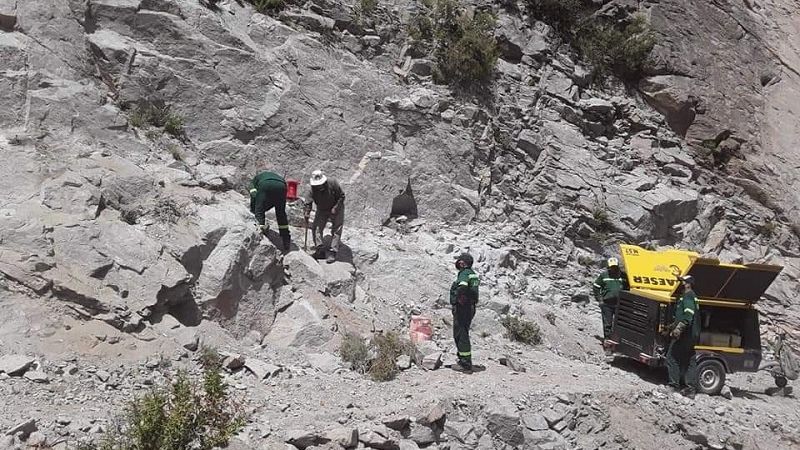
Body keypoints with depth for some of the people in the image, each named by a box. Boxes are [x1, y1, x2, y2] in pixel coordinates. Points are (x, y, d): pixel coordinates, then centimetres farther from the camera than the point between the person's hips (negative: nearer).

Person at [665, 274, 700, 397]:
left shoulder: (688, 296, -13)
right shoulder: (691, 296, 19)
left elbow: (688, 315, -26)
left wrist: (679, 328, -28)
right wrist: (674, 325, 33)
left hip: (683, 334, -10)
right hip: (691, 335, 10)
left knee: (672, 357, -4)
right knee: (689, 361, 10)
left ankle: (674, 385, -3)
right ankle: (691, 388, 13)